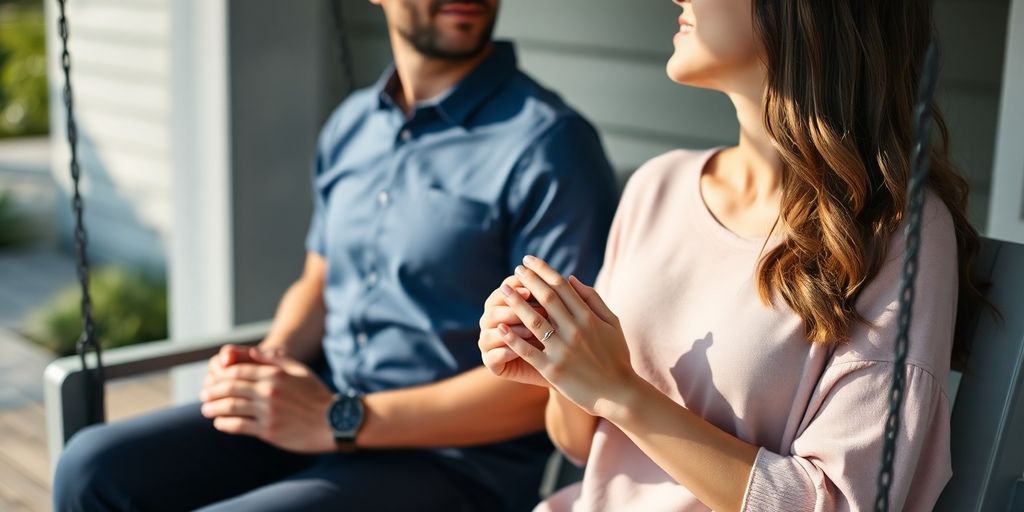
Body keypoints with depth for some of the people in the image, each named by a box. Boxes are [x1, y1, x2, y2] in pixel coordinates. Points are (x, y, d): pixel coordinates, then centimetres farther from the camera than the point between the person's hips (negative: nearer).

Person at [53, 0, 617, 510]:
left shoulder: (549, 145, -13)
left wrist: (341, 421, -19)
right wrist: (270, 360, -2)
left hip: (455, 459, -7)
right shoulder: (352, 124, 10)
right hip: (323, 416, 7)